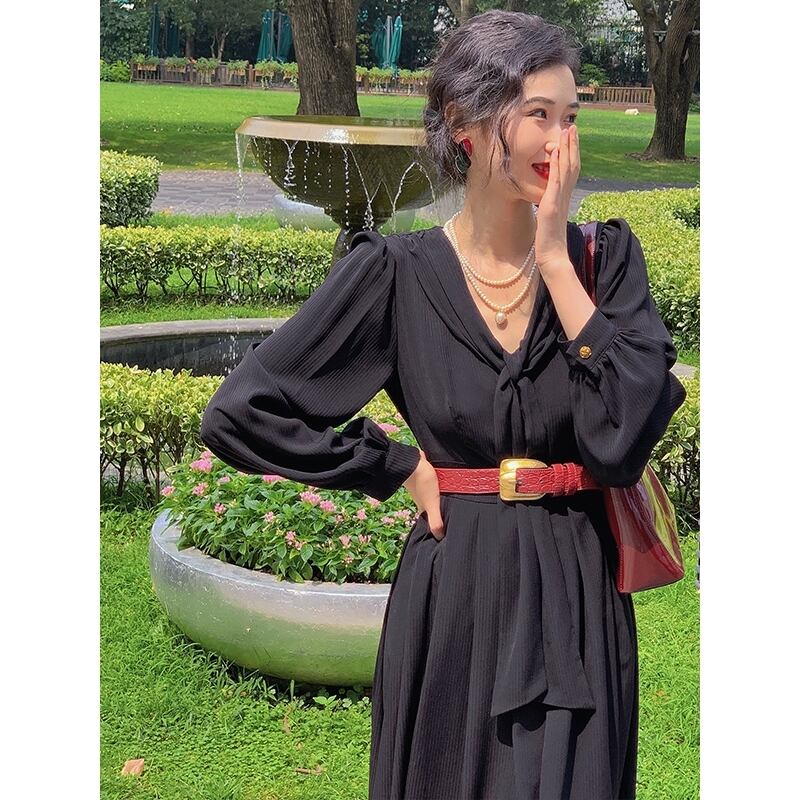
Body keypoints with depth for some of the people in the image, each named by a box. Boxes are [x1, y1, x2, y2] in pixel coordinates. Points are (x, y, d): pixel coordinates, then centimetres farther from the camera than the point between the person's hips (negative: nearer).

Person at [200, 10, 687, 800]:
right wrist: (398, 467, -5)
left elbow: (625, 437, -15)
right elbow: (240, 413, -7)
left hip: (579, 595, 2)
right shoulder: (397, 273, -7)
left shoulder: (605, 257, -2)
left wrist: (554, 261, -14)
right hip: (454, 597, -1)